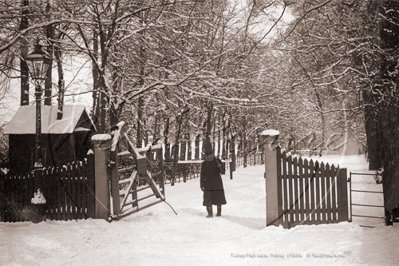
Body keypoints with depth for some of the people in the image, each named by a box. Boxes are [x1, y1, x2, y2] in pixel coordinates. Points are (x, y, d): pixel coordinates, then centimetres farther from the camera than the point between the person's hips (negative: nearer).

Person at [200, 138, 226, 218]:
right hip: (208, 184, 0)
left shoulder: (217, 161, 1)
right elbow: (202, 175, 3)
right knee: (208, 198, -7)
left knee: (218, 197, 5)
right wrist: (202, 185, -3)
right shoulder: (204, 164, 1)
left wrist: (220, 167, -24)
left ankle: (219, 211, 19)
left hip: (217, 183, 0)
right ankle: (210, 213, 0)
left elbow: (223, 172, -3)